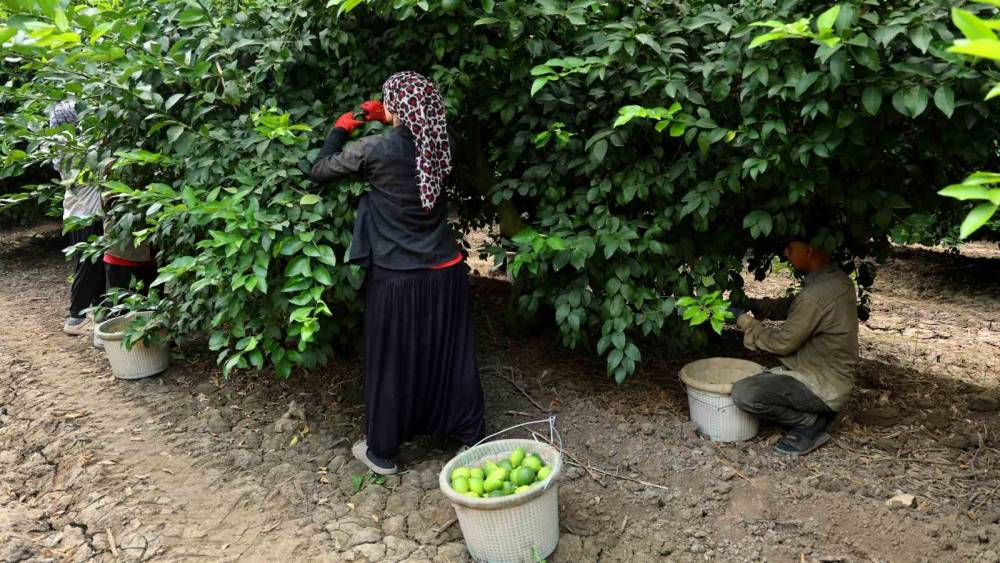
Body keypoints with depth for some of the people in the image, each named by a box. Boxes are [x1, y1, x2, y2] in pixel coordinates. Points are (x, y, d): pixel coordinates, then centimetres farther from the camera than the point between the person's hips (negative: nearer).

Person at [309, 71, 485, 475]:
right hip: (446, 272, 4)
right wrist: (385, 120, 17)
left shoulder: (375, 149, -13)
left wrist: (340, 129, 14)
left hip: (397, 278, -4)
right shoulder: (436, 145, -1)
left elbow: (320, 171, 2)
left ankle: (382, 452, 27)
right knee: (453, 357, 16)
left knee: (392, 365, 11)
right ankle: (472, 437, 30)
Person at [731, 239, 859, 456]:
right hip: (831, 377, 10)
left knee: (744, 393, -23)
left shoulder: (818, 293, -28)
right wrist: (751, 304, 2)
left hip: (823, 387, -10)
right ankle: (816, 414, 13)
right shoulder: (836, 279, 2)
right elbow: (789, 307, 14)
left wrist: (749, 325, -5)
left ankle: (811, 423, -5)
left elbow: (784, 342, -19)